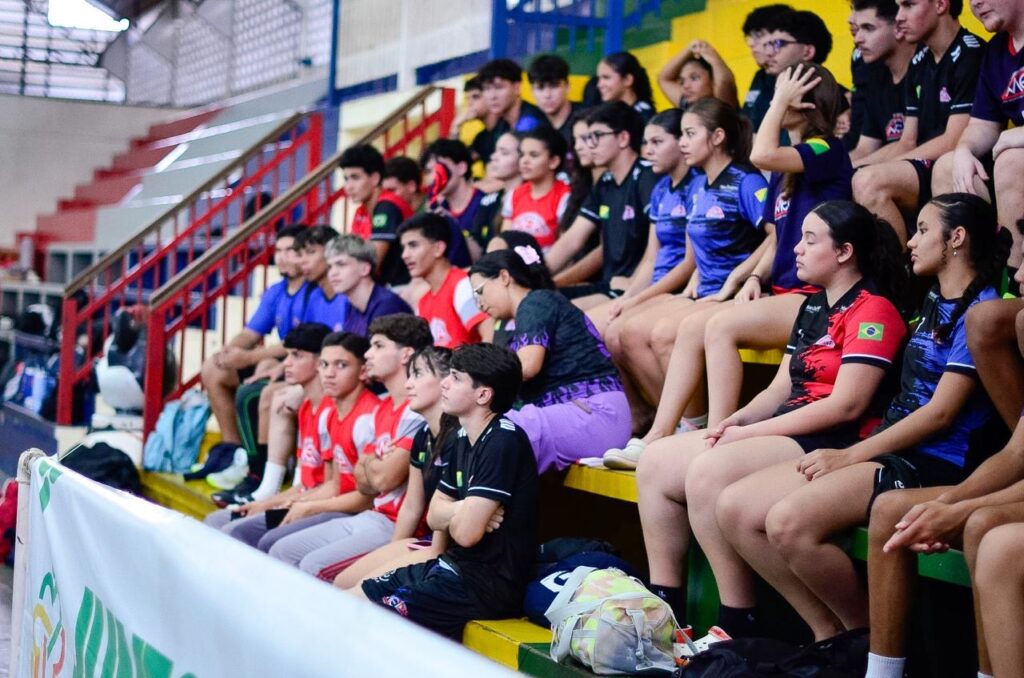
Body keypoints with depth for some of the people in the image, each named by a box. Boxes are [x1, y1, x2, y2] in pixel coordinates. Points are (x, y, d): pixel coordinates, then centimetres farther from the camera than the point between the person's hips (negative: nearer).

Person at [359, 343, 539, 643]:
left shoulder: (503, 441, -19)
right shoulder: (464, 439, 11)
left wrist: (454, 513, 0)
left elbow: (465, 532, -24)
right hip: (456, 567, 10)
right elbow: (434, 516, 12)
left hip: (489, 585, -10)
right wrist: (466, 511, -10)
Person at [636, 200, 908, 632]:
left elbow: (846, 405, -17)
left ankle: (738, 625, -21)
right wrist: (737, 419, -3)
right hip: (788, 431, 10)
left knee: (709, 472, -29)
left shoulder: (873, 309, -8)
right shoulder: (812, 307, 21)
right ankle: (663, 605, 0)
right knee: (656, 462, -2)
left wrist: (749, 433, -16)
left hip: (835, 444, -10)